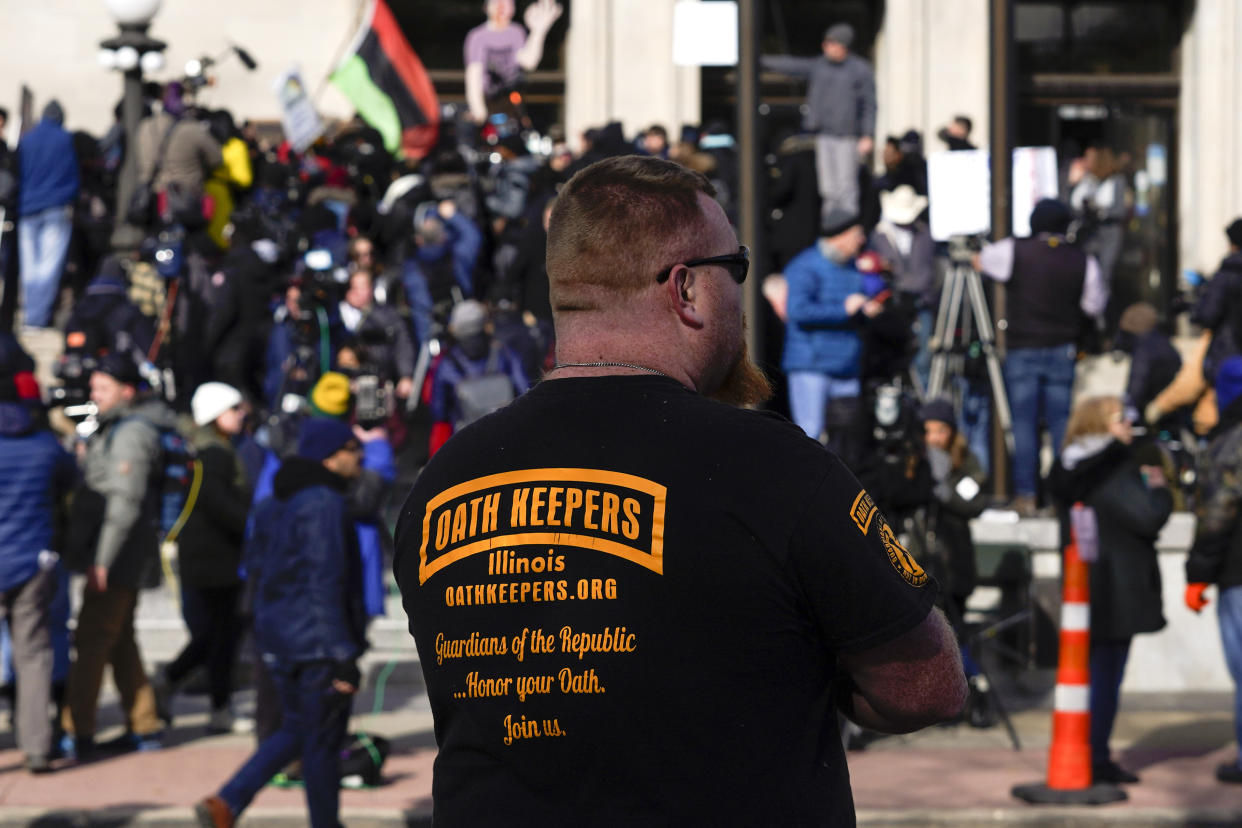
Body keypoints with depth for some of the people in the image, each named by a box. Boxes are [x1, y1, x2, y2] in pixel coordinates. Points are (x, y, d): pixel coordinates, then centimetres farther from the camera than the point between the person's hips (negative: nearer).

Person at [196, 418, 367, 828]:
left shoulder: (276, 503, 11)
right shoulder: (324, 505, -19)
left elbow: (255, 564, 19)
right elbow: (325, 583, -23)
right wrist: (343, 657, -22)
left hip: (278, 636, 9)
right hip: (317, 642, -9)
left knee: (295, 731, 19)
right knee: (323, 740, 3)